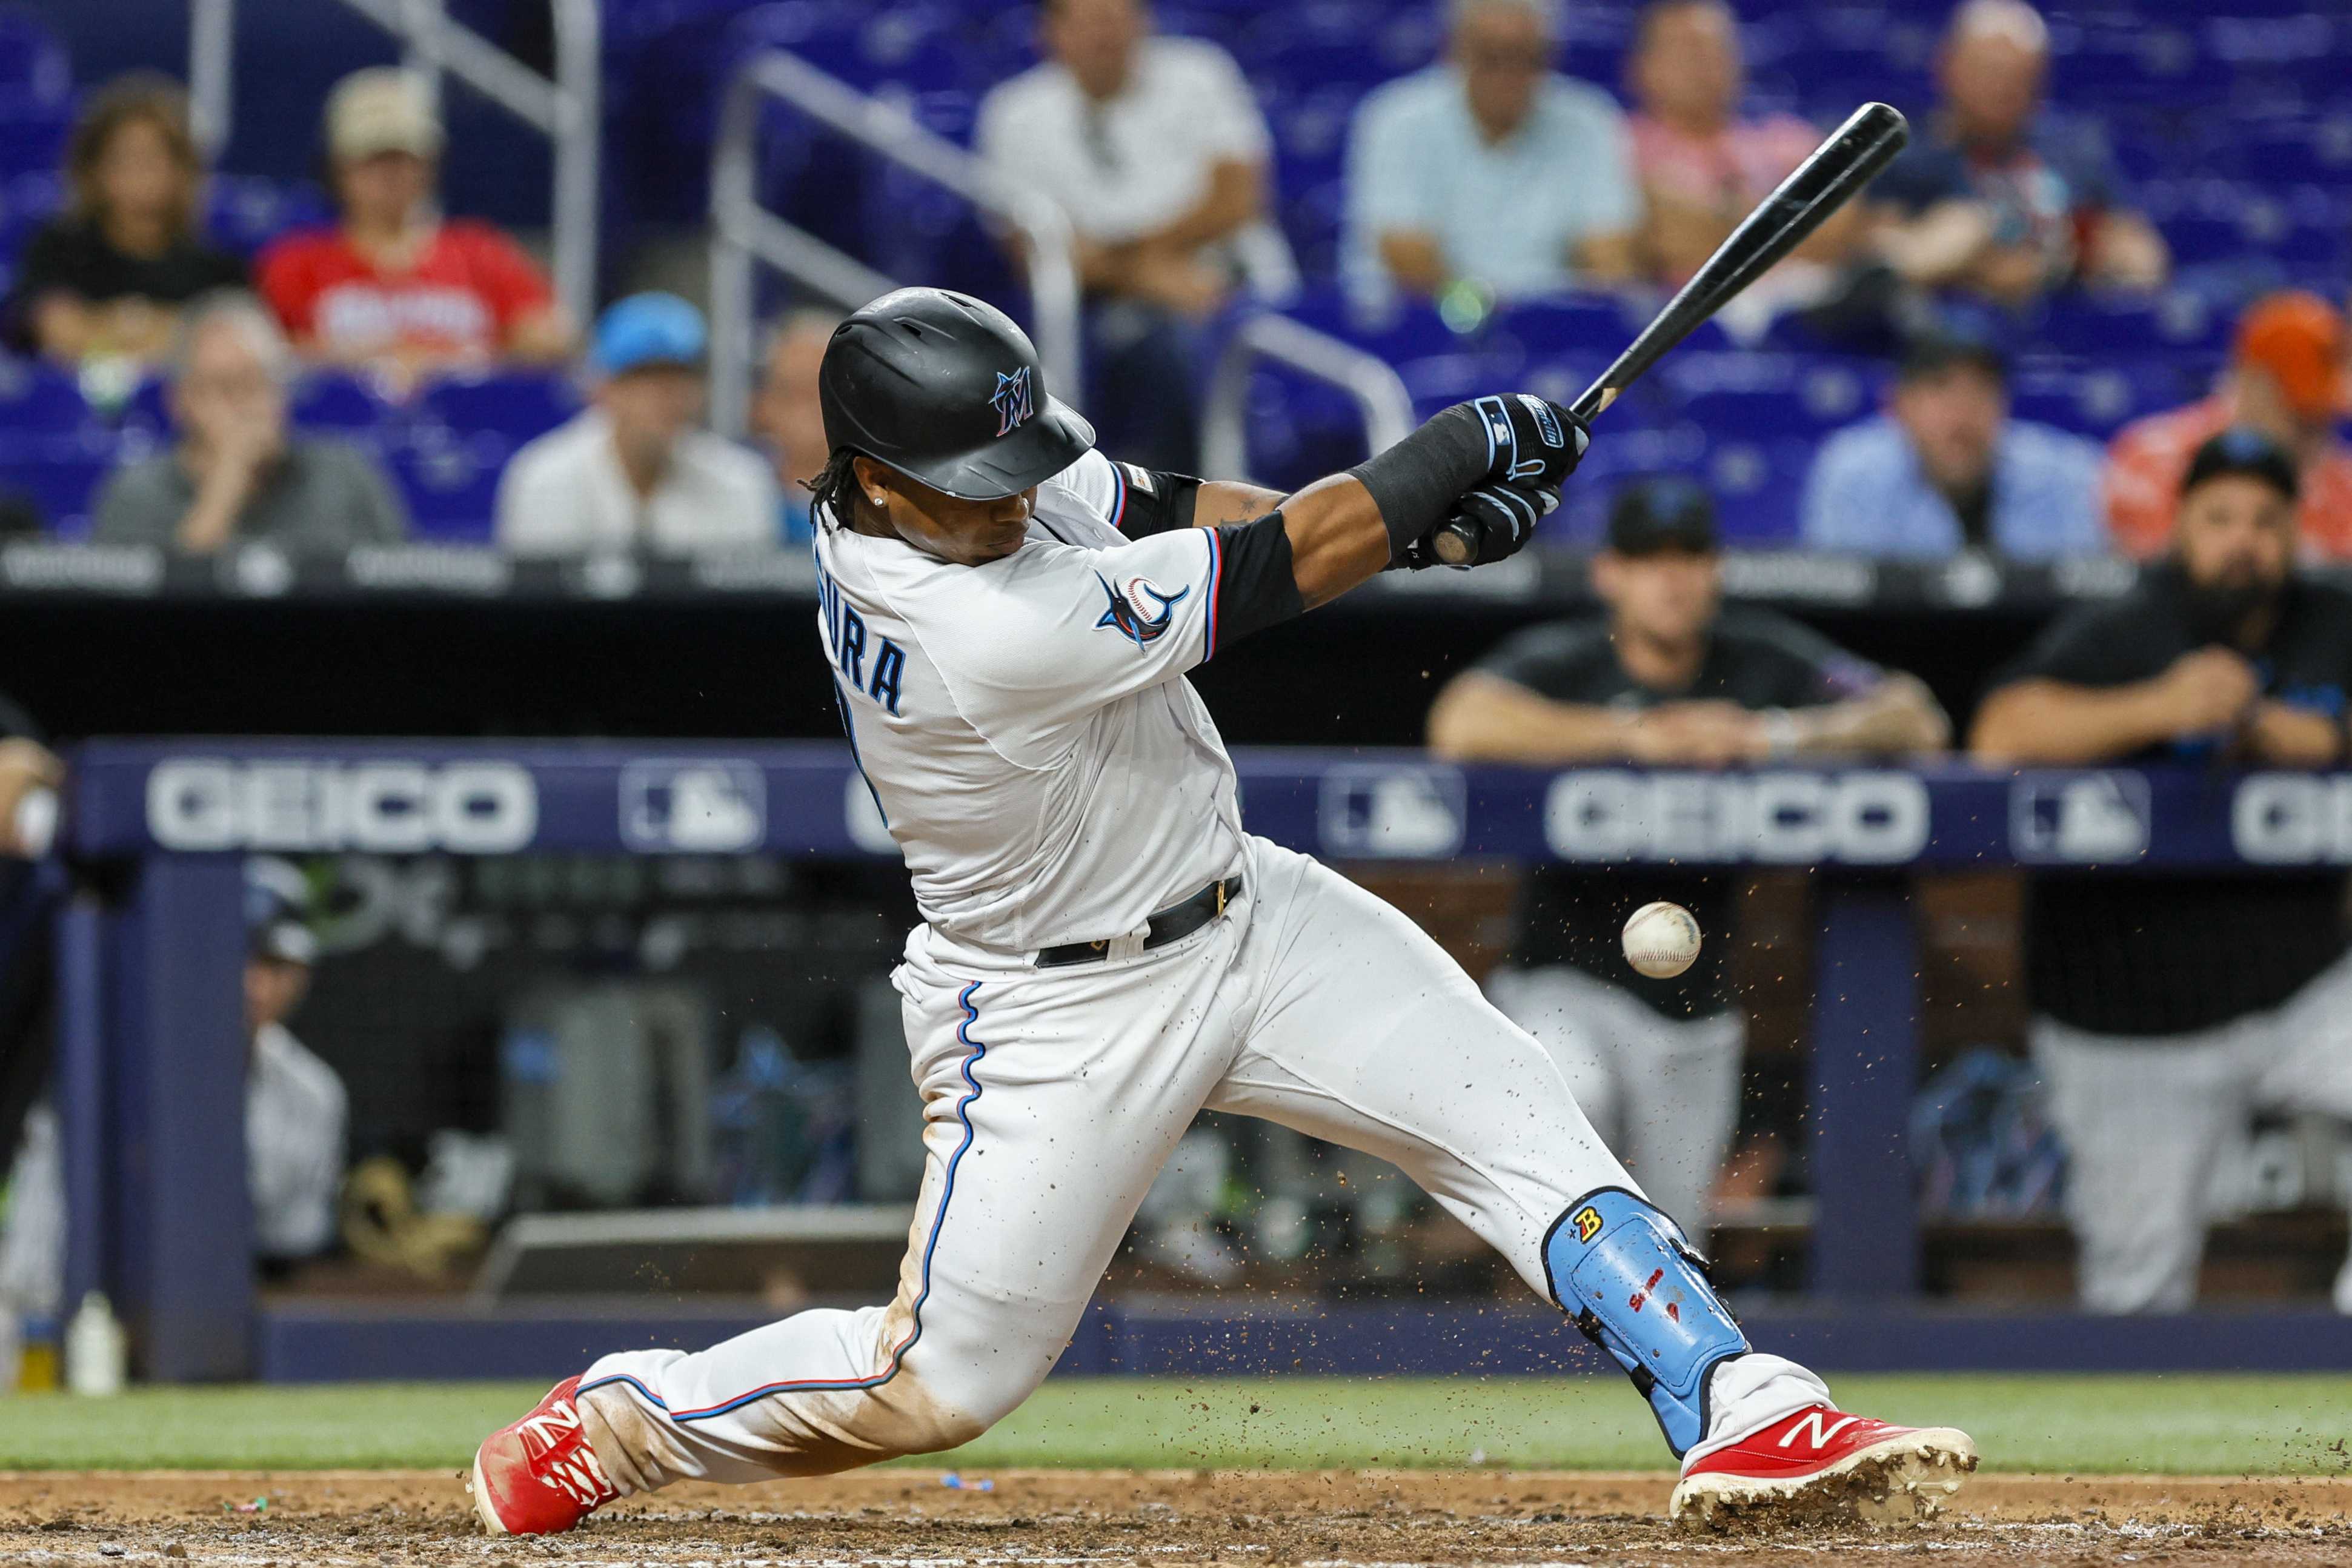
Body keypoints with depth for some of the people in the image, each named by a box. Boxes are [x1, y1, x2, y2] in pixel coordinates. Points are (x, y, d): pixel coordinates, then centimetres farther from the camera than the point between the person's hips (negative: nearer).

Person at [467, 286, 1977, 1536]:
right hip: (1066, 1012, -8)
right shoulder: (983, 636, -36)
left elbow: (1166, 509, 4)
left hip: (1248, 911, 8)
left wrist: (1422, 515, -11)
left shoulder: (970, 485, -11)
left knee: (1522, 1122, -4)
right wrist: (1462, 444, -15)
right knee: (940, 1385, 1)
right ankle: (616, 1419, 22)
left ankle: (1747, 1417, -5)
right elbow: (1275, 572, -28)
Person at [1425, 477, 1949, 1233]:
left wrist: (1790, 734, -26)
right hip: (1564, 988, -3)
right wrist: (1637, 735, -35)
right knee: (1573, 1096, -37)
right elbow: (1461, 724, -31)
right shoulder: (1562, 660, -10)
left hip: (1693, 1013, 3)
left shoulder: (1762, 657, -2)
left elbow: (1917, 719, -8)